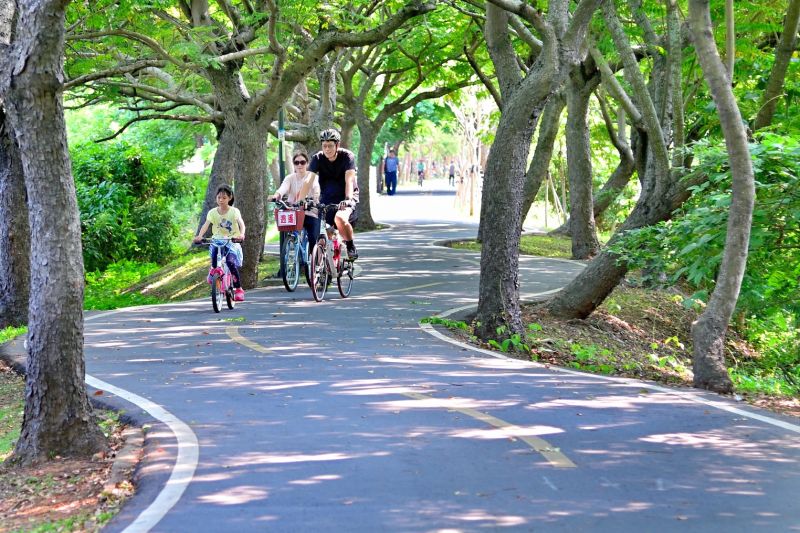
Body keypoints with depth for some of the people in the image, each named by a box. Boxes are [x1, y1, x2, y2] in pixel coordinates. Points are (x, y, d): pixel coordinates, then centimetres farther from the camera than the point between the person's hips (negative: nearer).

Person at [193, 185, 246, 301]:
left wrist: (241, 234, -41)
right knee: (214, 264, -19)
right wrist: (199, 236, -30)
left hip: (232, 241, -2)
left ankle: (238, 288, -11)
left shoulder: (234, 211, -7)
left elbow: (241, 224, -20)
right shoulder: (212, 212, 0)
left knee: (231, 262, -22)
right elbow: (206, 225, -11)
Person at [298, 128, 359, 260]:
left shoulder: (347, 156, -16)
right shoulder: (317, 158, -10)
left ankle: (351, 247, -11)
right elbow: (308, 181, -20)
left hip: (345, 198, -4)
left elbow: (349, 181, -27)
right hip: (326, 199, 4)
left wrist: (348, 199, -44)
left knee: (340, 218, -33)